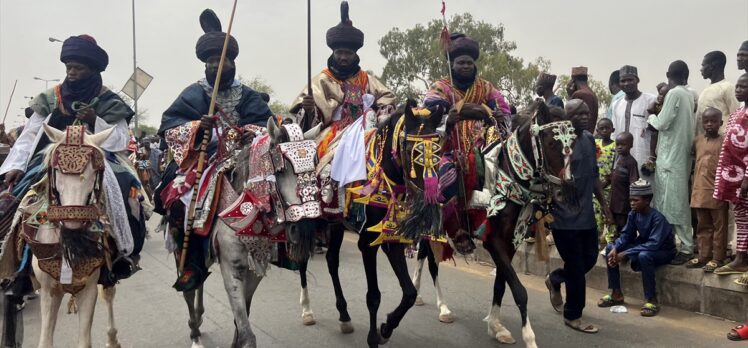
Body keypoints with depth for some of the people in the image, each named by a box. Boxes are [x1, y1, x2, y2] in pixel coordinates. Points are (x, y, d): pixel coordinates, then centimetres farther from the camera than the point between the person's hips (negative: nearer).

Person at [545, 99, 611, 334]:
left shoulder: (589, 139, 9)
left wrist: (603, 203, 19)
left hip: (586, 214, 8)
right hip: (565, 217, -7)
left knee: (590, 259, 15)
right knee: (576, 269, 2)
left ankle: (555, 280, 41)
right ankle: (573, 316, 21)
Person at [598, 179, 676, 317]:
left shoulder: (657, 218, -29)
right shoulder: (633, 214, -8)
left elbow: (653, 244, -37)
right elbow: (626, 235, -2)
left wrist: (625, 254, -37)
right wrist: (615, 249, -22)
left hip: (663, 251, -7)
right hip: (643, 246, 7)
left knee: (644, 256, -40)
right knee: (610, 248, -6)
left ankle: (652, 300, -24)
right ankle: (616, 294, 0)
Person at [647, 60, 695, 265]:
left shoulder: (674, 93, -13)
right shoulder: (688, 95, 11)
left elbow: (662, 123, -13)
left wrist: (651, 117, 5)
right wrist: (656, 119, 11)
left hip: (671, 156, -9)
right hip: (680, 154, 9)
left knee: (674, 203, -6)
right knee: (676, 202, 13)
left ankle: (687, 247, -3)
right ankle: (685, 243, 18)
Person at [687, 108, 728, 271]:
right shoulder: (697, 140, 8)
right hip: (700, 191, 5)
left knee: (719, 226, 5)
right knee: (703, 227, 13)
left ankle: (717, 258, 11)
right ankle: (703, 256, 21)